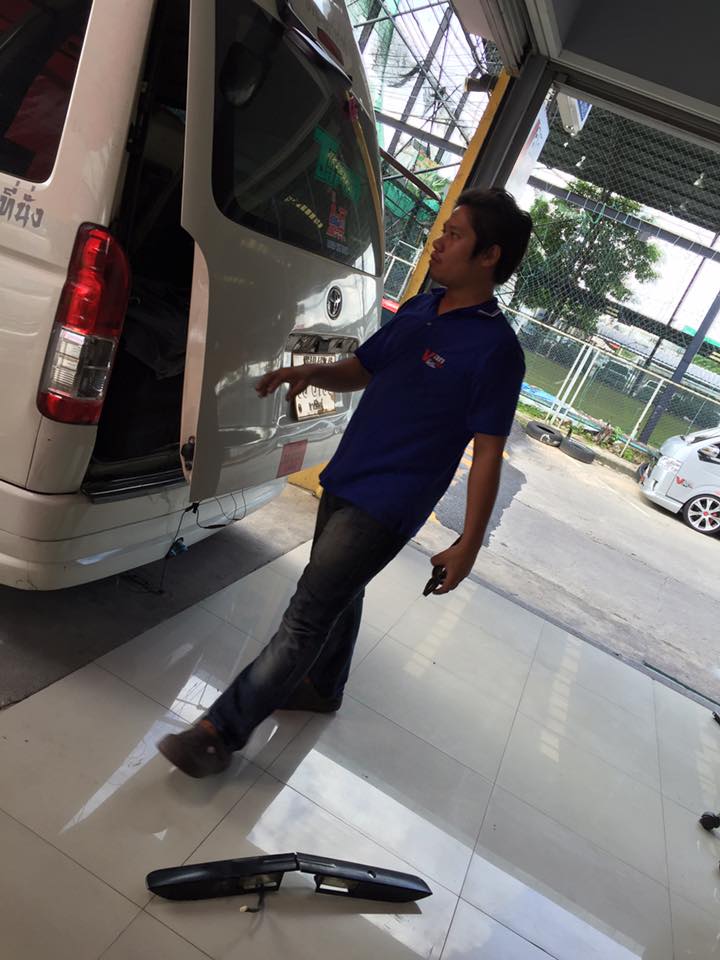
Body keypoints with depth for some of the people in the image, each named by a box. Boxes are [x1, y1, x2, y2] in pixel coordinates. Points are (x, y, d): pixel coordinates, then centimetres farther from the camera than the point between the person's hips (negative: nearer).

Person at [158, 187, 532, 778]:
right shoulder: (418, 309, 6)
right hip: (344, 481, 8)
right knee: (338, 594, 23)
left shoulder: (496, 348, -15)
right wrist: (310, 372, -6)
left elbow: (487, 453, -14)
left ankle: (222, 732, 8)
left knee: (308, 612, -5)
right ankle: (322, 688, 47)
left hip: (387, 507, -8)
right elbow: (359, 371, 15)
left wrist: (469, 544, -13)